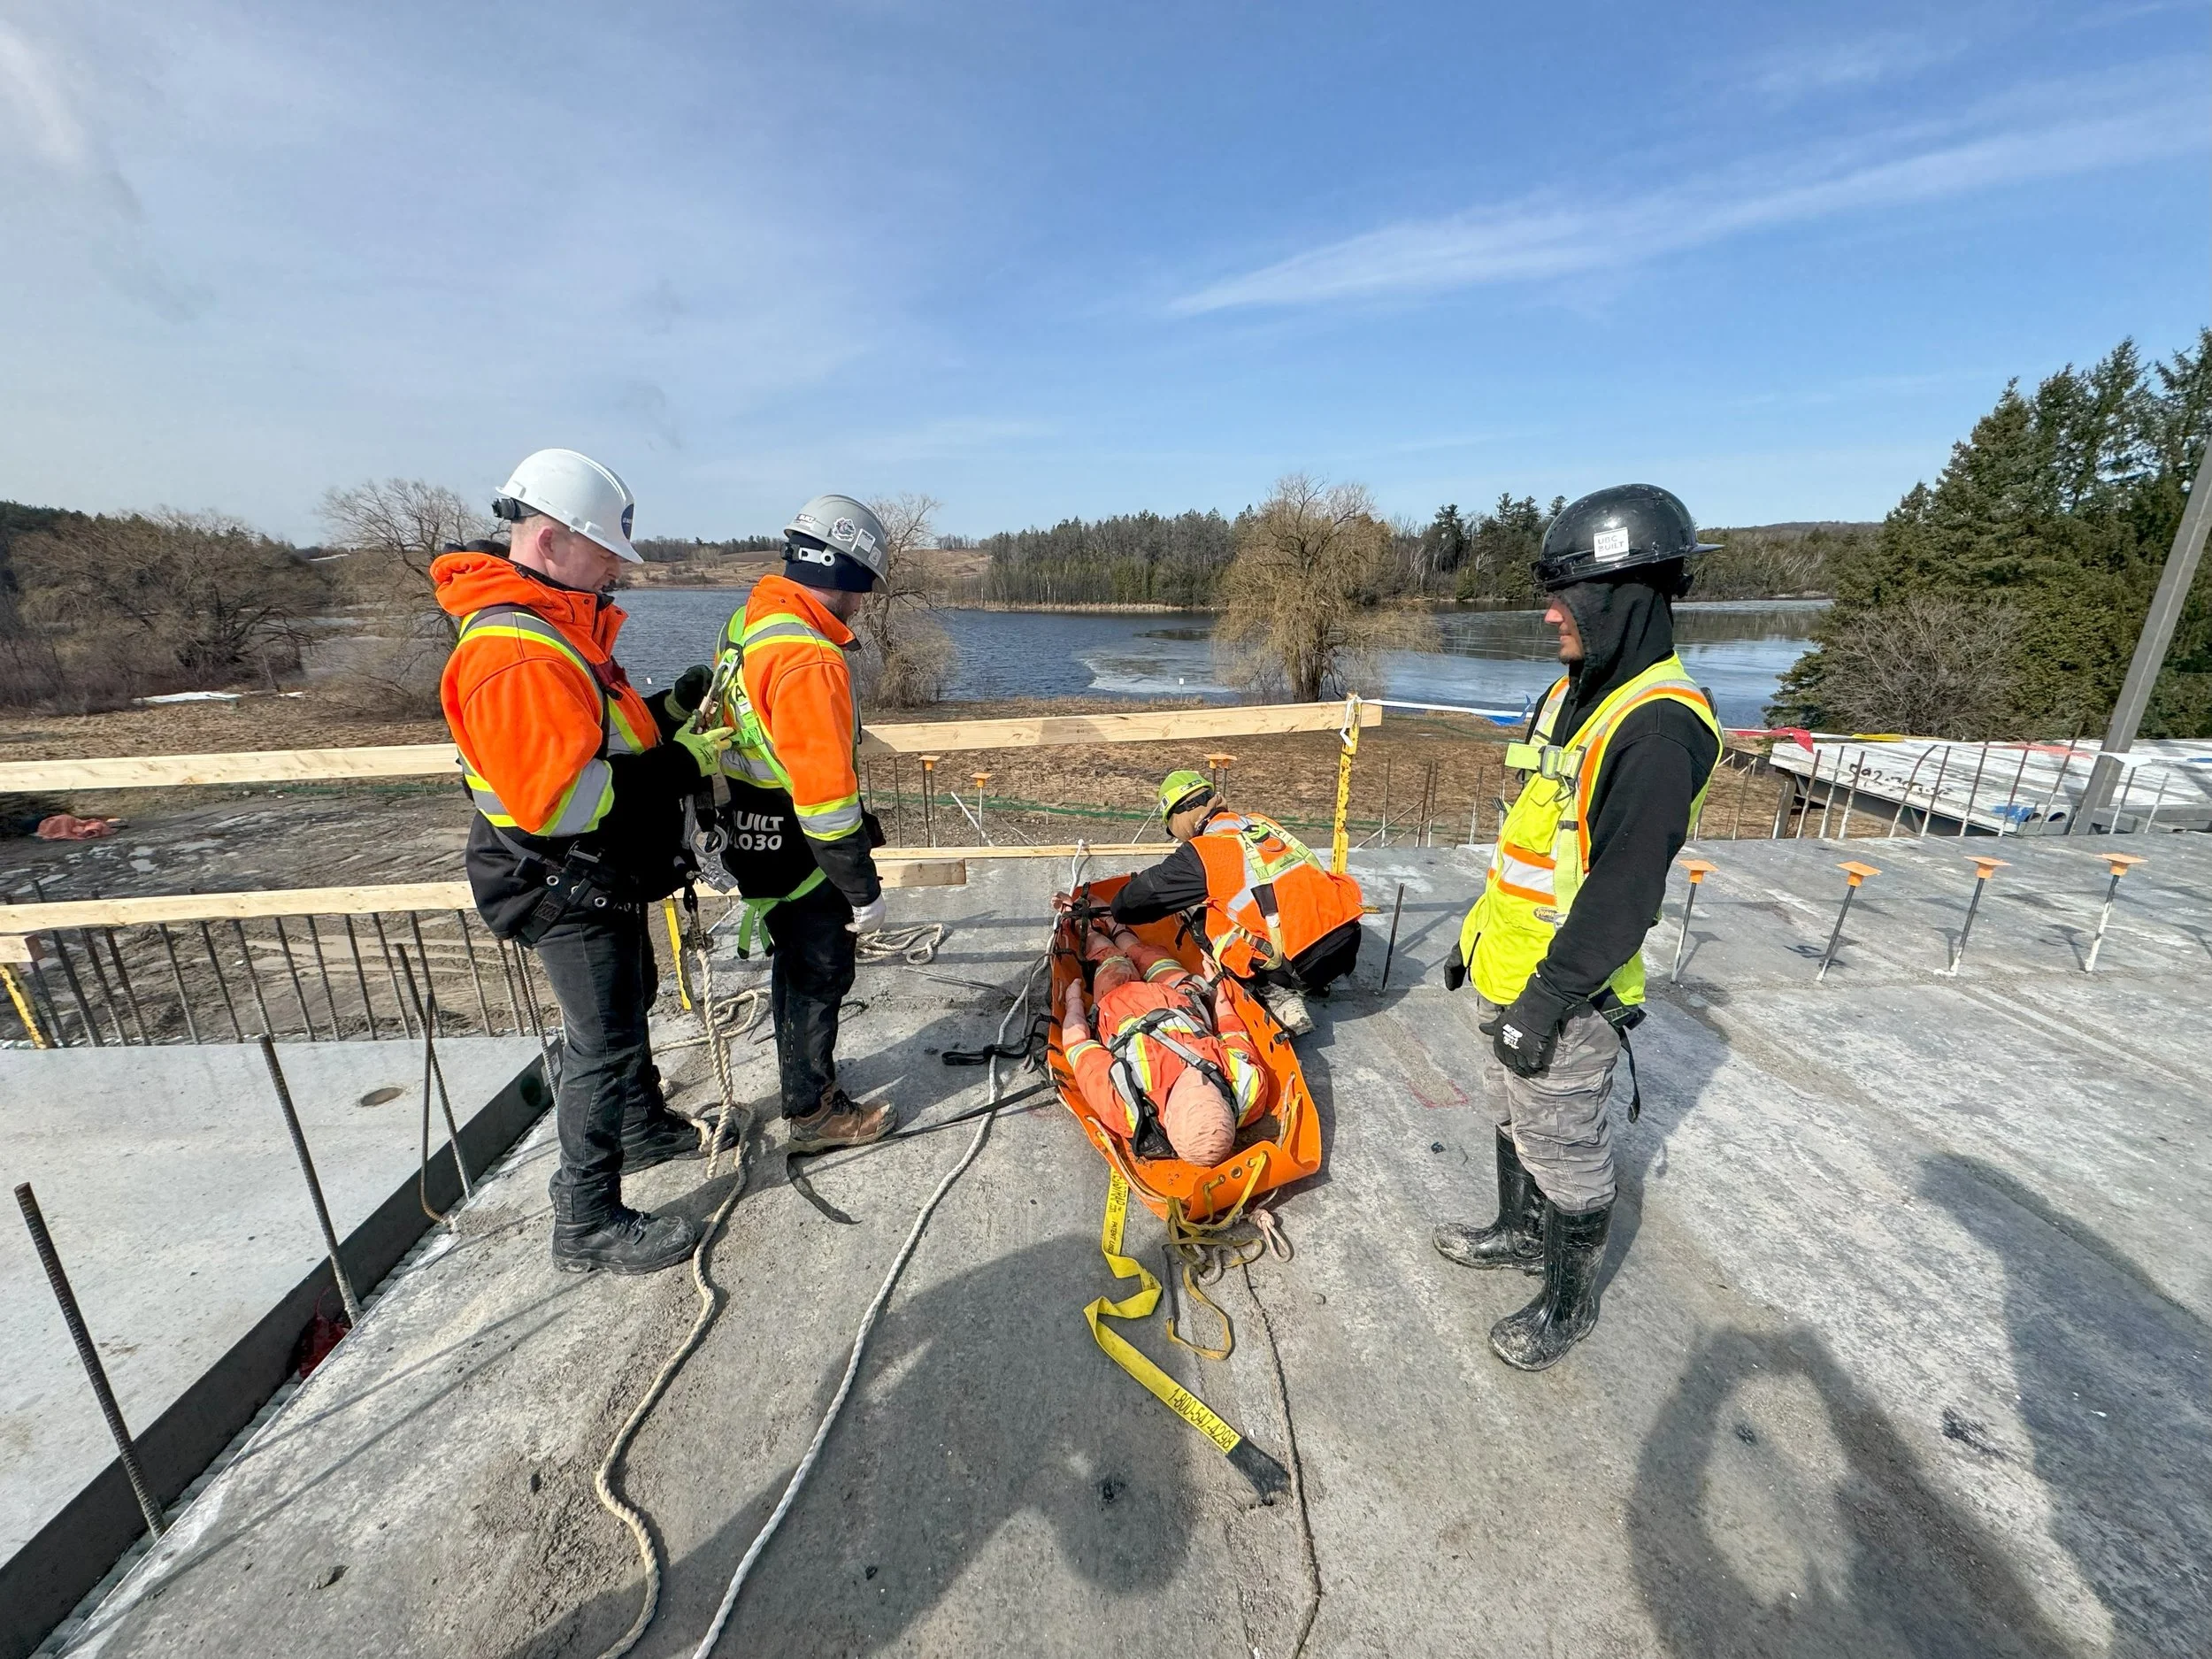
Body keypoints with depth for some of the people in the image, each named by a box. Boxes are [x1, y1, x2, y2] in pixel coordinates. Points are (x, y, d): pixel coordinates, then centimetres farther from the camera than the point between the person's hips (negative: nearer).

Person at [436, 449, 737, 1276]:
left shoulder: (558, 626, 8)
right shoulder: (515, 656, -27)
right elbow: (559, 799, -33)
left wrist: (666, 713, 2)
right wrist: (679, 765, -26)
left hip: (606, 878, 10)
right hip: (569, 891, -10)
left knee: (628, 1009, 25)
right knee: (603, 1043, 1)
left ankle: (644, 1129, 47)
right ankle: (588, 1223, 19)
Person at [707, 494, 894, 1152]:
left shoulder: (750, 622, 5)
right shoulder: (808, 660, -27)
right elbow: (826, 796, -29)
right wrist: (864, 889, -19)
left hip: (754, 842, 9)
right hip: (801, 857, -9)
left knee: (796, 966, 25)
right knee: (820, 976, 8)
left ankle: (802, 1070, 45)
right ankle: (813, 1112, 26)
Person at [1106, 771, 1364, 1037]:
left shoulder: (1202, 852, -4)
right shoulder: (1261, 822, 14)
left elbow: (1127, 906, 4)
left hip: (1304, 963, -6)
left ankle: (1277, 994, 3)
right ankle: (1286, 990, 15)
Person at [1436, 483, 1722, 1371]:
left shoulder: (1658, 725, -22)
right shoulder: (1574, 692, 8)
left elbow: (1624, 891, -24)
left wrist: (1545, 1000, -21)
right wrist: (1478, 933, 18)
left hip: (1564, 996, -9)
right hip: (1508, 973, 9)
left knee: (1563, 1150, 11)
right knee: (1515, 1119, 26)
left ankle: (1570, 1300, 33)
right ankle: (1521, 1235, 48)